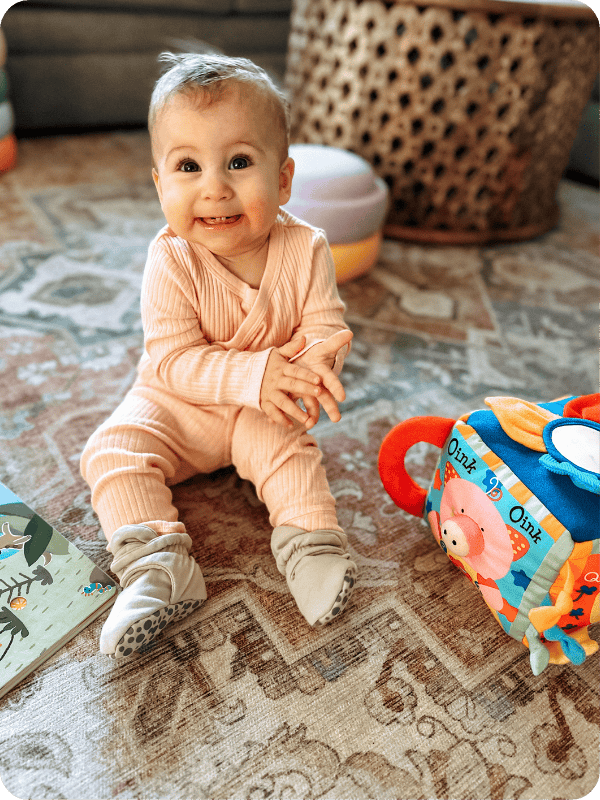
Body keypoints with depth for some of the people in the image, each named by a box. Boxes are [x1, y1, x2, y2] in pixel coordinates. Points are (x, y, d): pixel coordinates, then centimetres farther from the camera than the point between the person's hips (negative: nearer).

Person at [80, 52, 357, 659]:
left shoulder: (304, 250, -16)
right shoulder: (171, 260, -22)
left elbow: (328, 329, -13)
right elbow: (173, 360, -25)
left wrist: (314, 359, -39)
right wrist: (255, 373, -39)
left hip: (263, 410, 1)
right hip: (176, 403, 0)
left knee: (284, 442, -27)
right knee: (112, 450, -18)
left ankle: (310, 544, -15)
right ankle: (157, 568, -20)